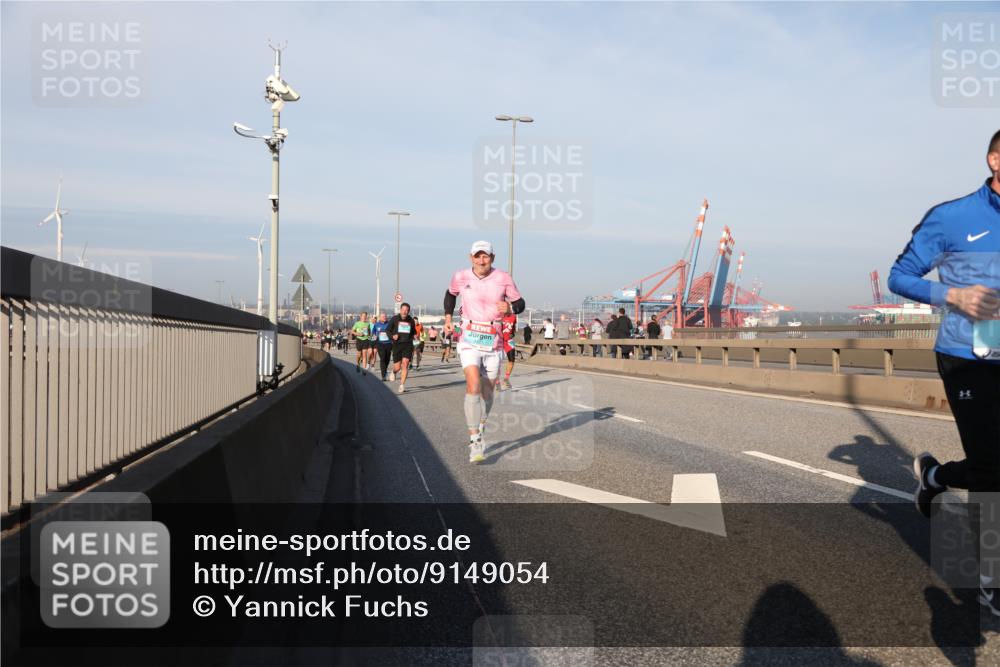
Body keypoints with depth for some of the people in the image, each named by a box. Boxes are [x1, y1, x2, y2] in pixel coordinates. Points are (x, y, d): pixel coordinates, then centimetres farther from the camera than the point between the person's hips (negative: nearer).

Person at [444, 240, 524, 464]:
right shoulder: (460, 277, 0)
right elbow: (450, 294, 22)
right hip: (469, 340, -1)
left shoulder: (503, 278, -4)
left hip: (493, 342, 1)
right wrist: (448, 317, 12)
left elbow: (520, 303, 4)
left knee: (487, 390, 12)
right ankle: (475, 441, -17)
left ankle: (480, 430, 39)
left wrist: (510, 307, -18)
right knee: (473, 385, -20)